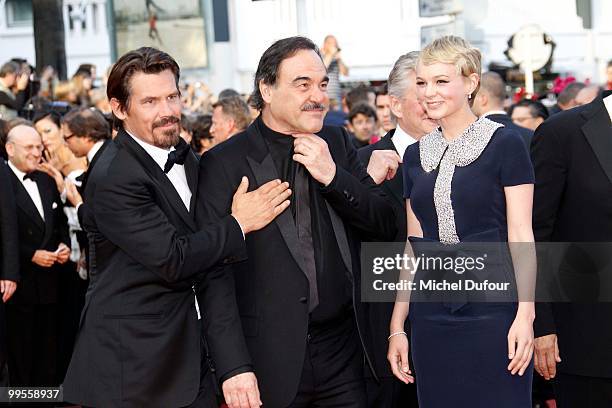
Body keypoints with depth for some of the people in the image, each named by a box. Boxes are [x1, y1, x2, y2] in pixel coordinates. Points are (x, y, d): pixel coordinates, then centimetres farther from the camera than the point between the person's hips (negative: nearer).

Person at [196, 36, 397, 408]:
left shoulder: (338, 144, 7)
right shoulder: (225, 163, -7)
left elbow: (386, 226, 5)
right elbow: (215, 274, -9)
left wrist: (333, 176, -10)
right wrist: (233, 366, -16)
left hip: (343, 349, 4)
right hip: (270, 359, -4)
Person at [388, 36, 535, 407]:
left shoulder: (505, 144, -3)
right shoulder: (416, 155, 12)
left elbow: (521, 236, -6)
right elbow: (414, 246, 14)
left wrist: (525, 315, -14)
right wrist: (397, 327, 11)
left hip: (493, 311, -5)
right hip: (431, 317, 5)